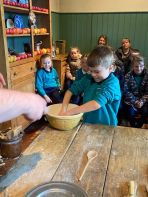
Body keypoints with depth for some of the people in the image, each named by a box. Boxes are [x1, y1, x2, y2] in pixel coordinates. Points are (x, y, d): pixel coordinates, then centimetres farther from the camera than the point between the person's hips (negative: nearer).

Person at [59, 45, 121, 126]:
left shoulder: (112, 83, -15)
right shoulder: (88, 78, 2)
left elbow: (96, 104, -26)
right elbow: (70, 90, 6)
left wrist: (69, 112, -22)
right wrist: (63, 110, -9)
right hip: (87, 123, 4)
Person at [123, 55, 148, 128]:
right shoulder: (128, 76, -3)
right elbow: (126, 91, -7)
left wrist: (142, 101, -16)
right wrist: (135, 101, -16)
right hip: (131, 100, -1)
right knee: (131, 111, -26)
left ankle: (138, 126, 3)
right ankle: (133, 127, 3)